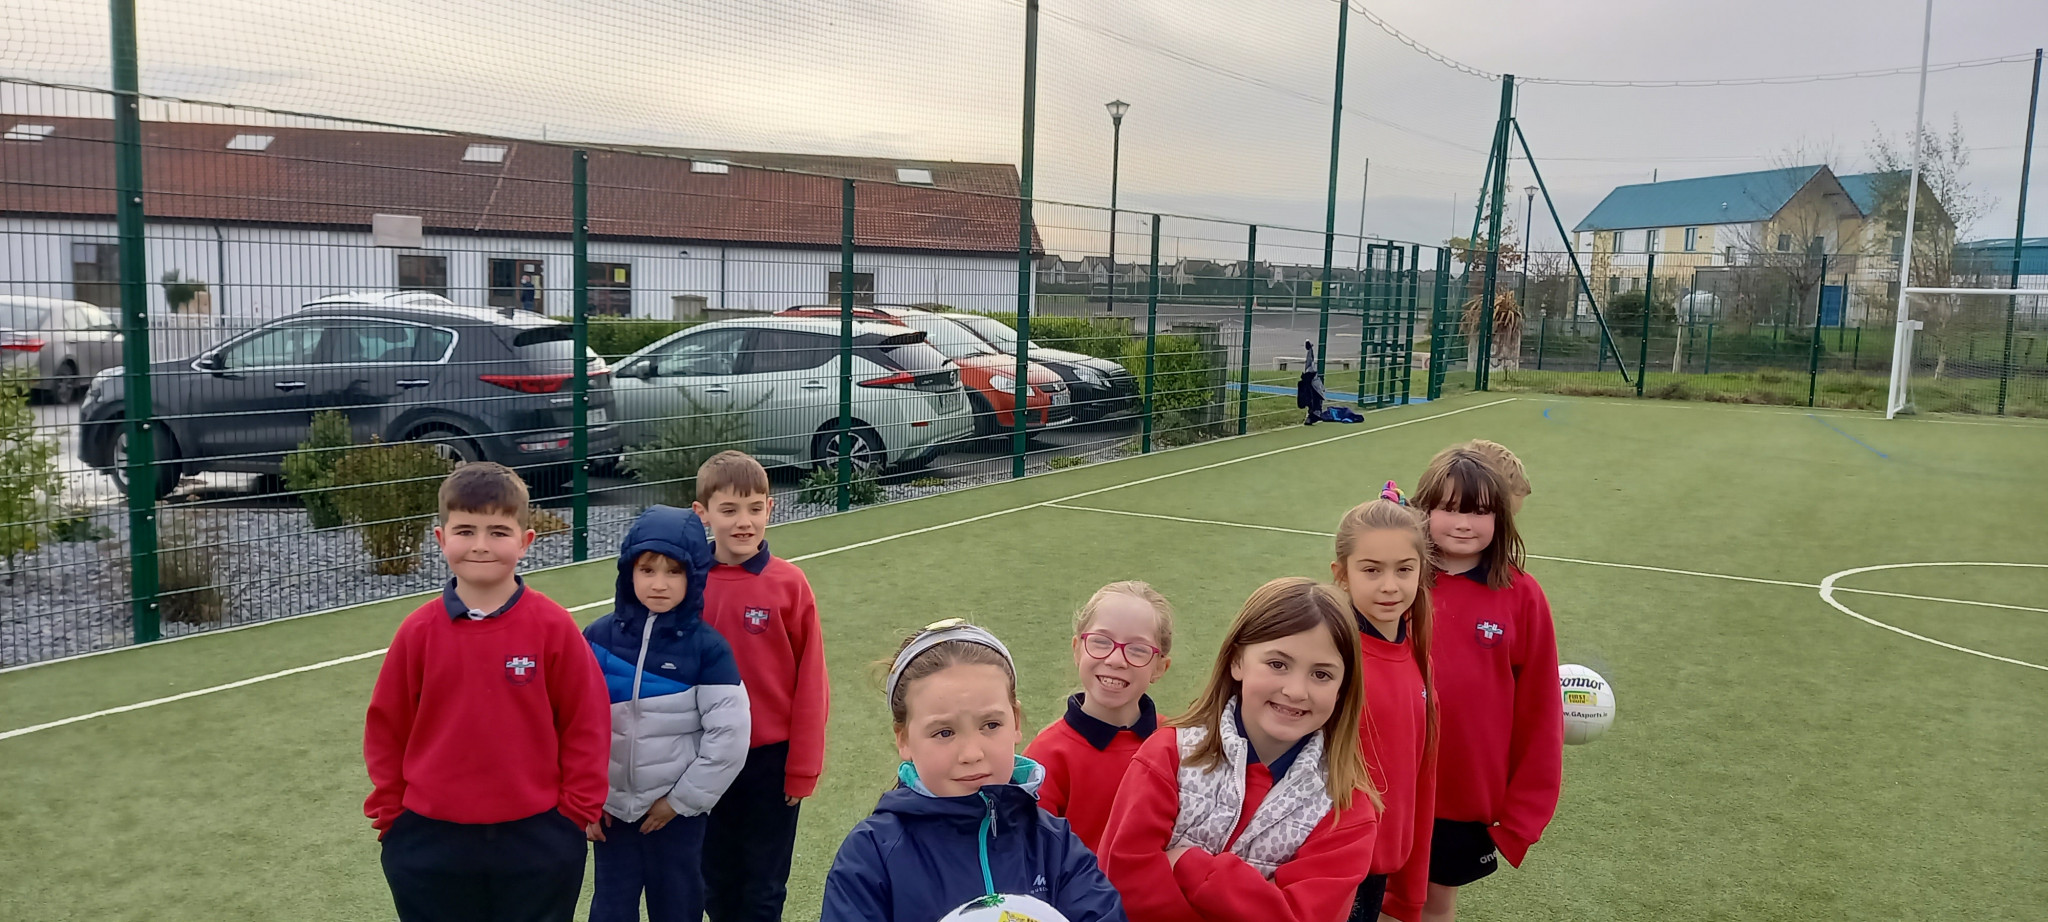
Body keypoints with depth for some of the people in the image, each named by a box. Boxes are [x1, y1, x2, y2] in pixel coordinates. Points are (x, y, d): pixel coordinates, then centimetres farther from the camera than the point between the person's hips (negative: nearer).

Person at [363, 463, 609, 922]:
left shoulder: (554, 627, -10)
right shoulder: (418, 631, -5)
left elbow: (586, 723, -4)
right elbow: (387, 727, 5)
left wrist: (577, 811, -3)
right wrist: (390, 813, 6)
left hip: (536, 842, -2)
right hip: (431, 842, 2)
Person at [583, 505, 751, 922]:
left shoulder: (707, 647, -12)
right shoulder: (599, 637, -5)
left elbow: (730, 735, -13)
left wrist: (682, 799, -9)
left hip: (678, 812, -2)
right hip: (611, 807, 2)